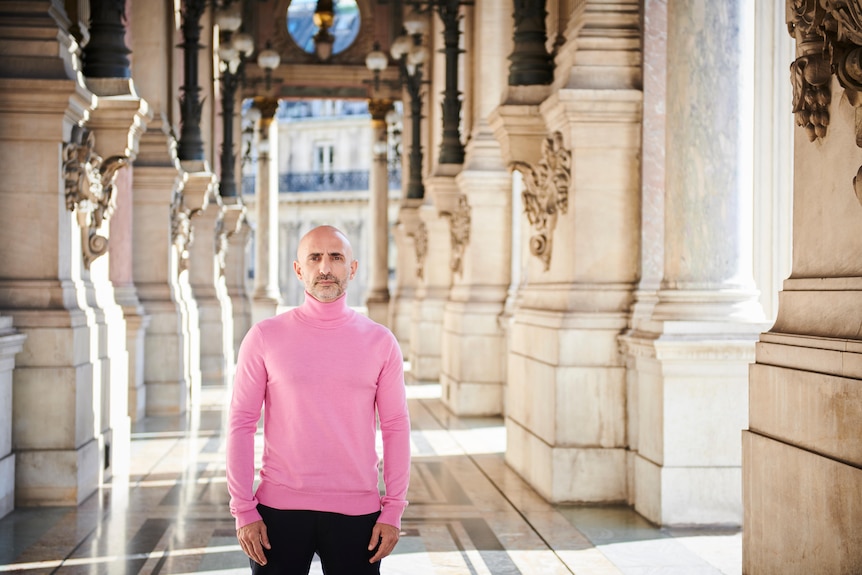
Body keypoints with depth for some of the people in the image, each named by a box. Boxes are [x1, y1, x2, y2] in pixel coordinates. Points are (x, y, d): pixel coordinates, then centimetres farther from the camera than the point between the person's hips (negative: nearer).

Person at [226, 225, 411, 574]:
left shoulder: (379, 341, 3)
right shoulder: (265, 336, 0)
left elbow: (395, 427, 3)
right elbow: (241, 424, 0)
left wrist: (393, 509, -2)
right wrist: (243, 509, -5)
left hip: (356, 511, 1)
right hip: (280, 509, 0)